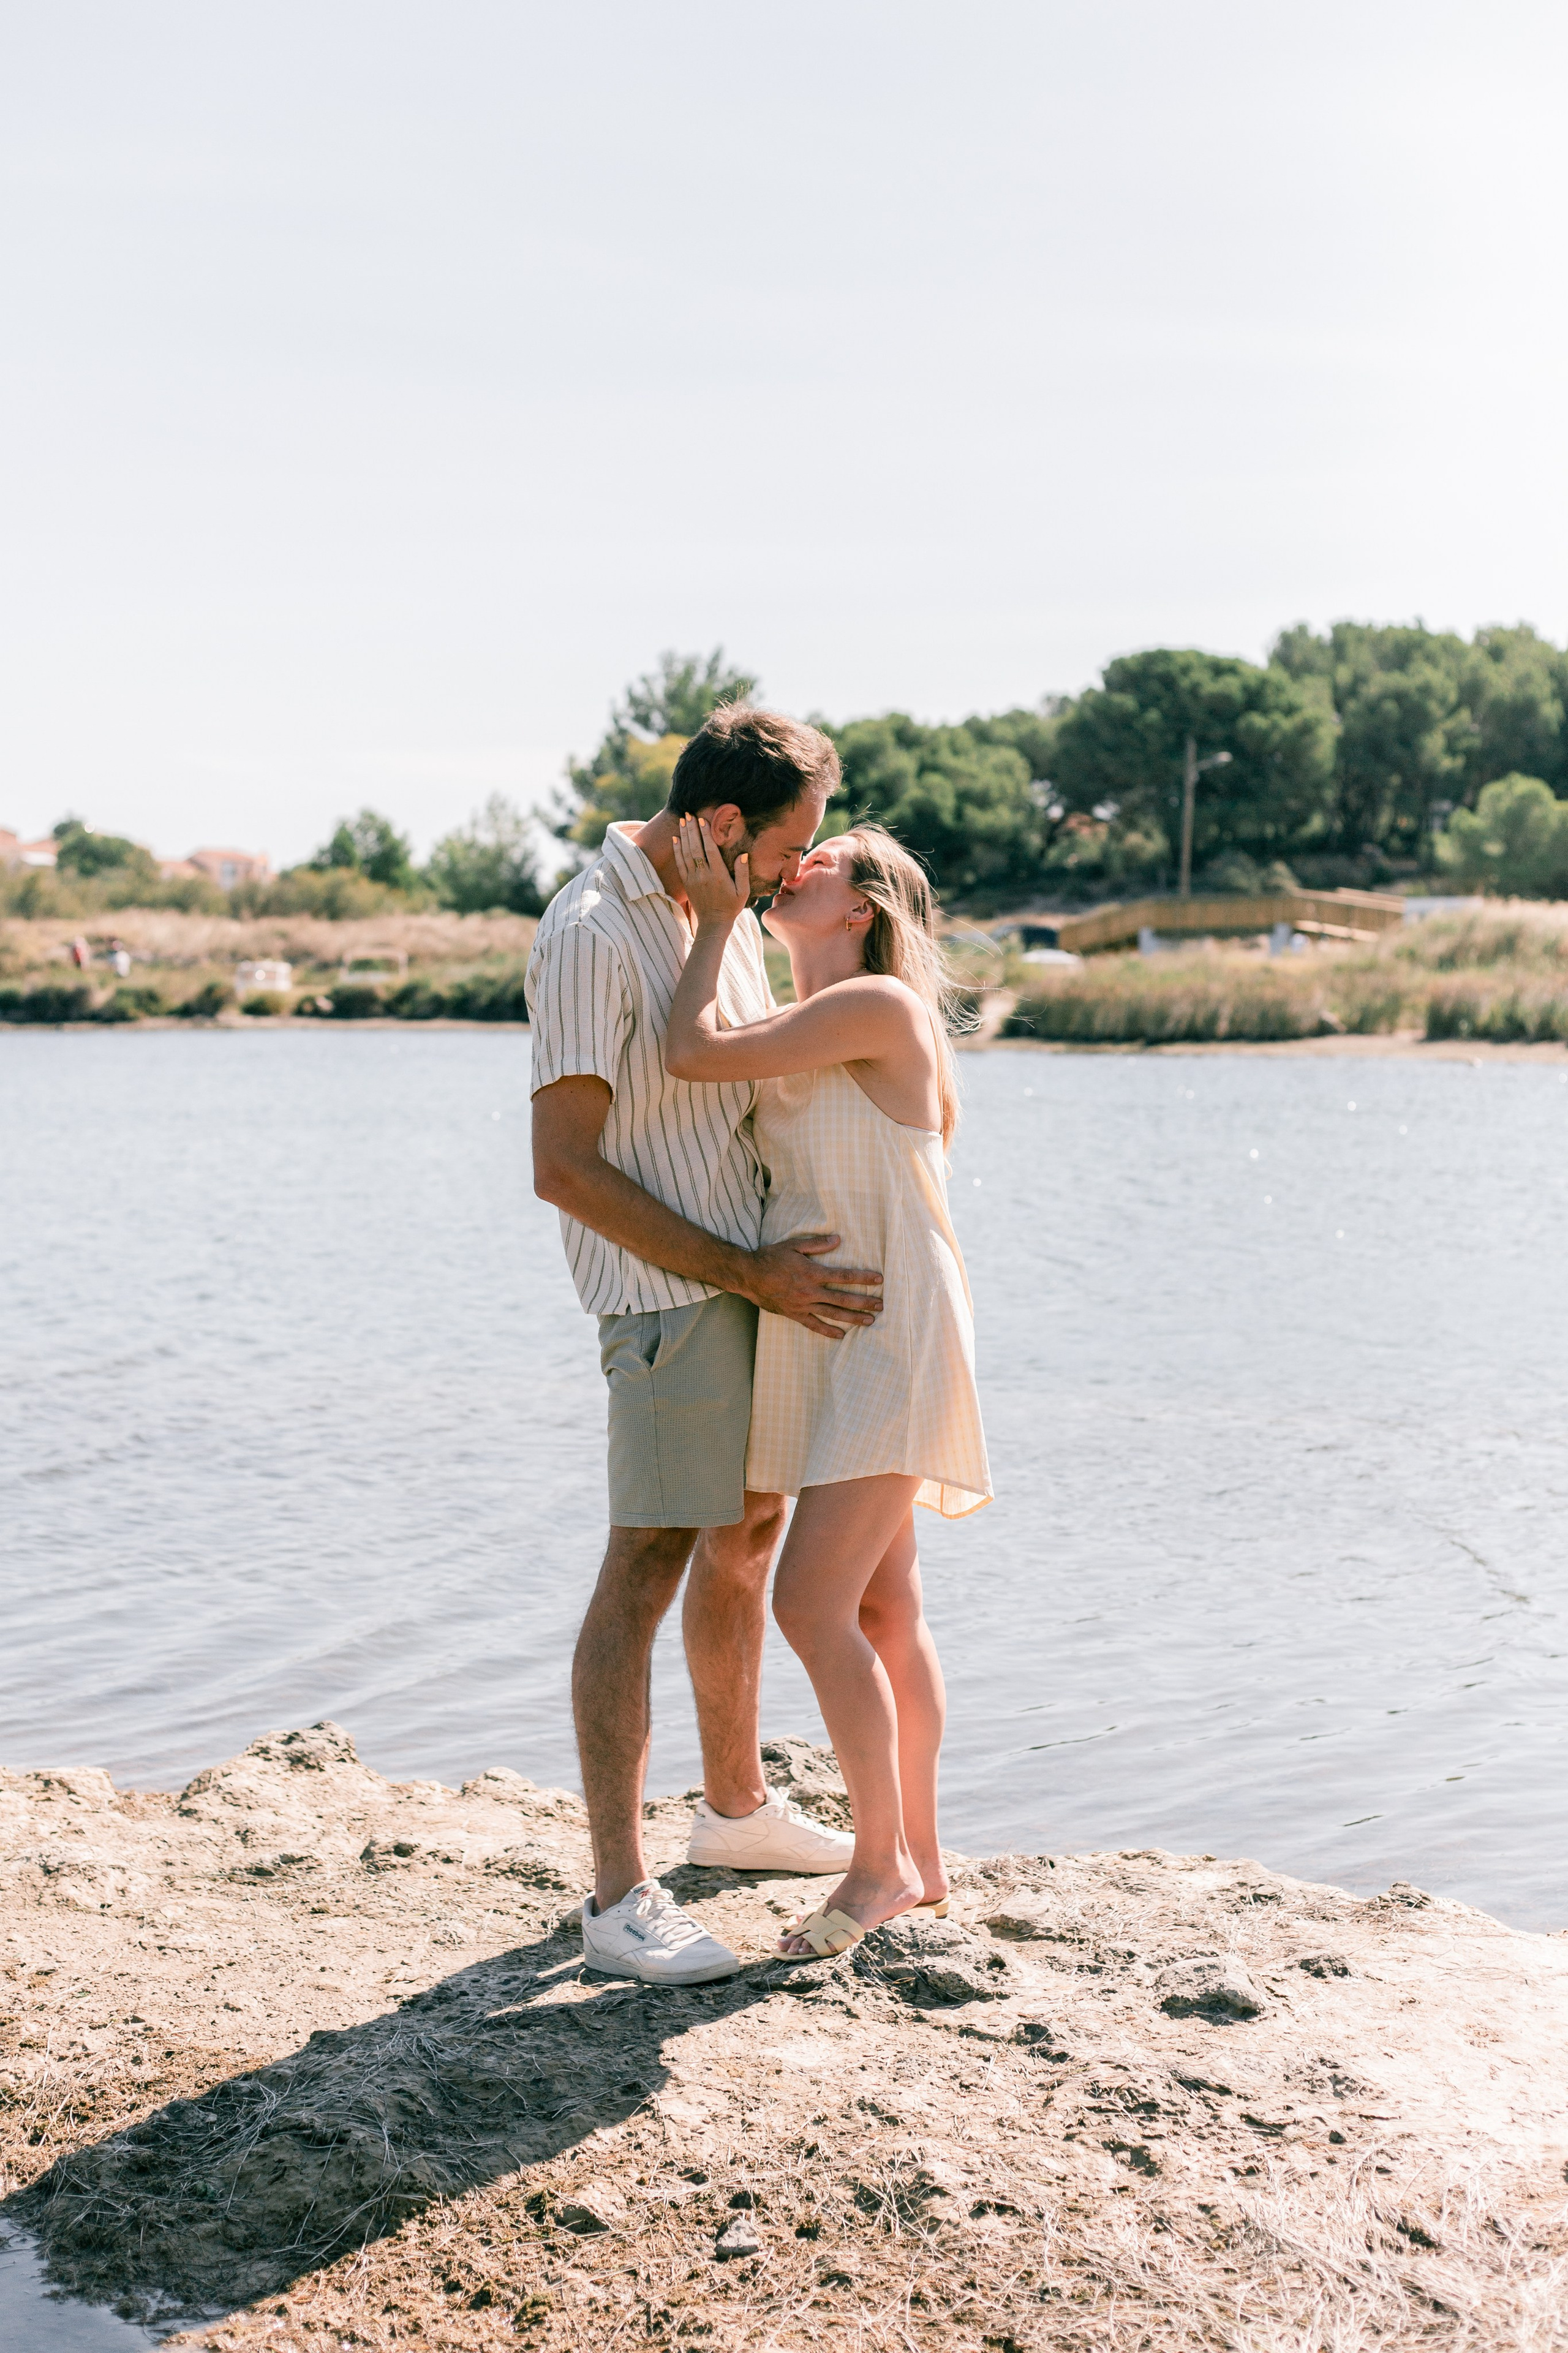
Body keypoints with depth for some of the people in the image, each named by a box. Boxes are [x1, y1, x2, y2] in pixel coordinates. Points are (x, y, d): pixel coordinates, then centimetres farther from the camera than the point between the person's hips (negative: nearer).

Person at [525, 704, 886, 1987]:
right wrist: (749, 1273, -22)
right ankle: (621, 1899, -5)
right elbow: (565, 1170, -23)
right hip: (670, 1288, -10)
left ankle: (738, 1807, 35)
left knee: (750, 1531, 19)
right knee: (648, 1566, -9)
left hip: (758, 1267, 10)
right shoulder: (591, 934, -19)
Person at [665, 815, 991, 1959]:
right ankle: (920, 1857, 22)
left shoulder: (879, 1004, -16)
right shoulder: (805, 1024, 13)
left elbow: (696, 1052, -20)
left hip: (890, 1340, -9)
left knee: (812, 1605, -12)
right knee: (884, 1607, 12)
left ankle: (882, 1865, 2)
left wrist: (717, 919, -9)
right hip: (831, 1340, 9)